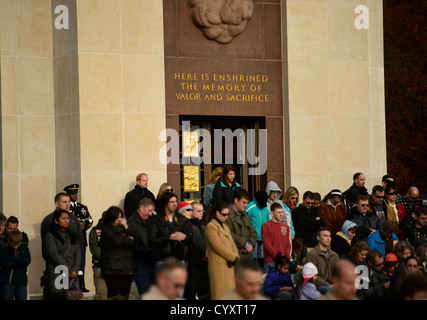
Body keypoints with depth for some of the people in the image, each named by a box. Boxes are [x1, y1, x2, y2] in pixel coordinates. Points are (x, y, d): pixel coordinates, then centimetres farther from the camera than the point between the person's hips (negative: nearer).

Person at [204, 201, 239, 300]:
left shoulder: (225, 227, 20)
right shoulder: (211, 227, -9)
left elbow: (232, 244, 16)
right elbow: (218, 246, -17)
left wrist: (235, 257, -4)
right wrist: (233, 258, -12)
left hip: (229, 265, 9)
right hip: (219, 265, -9)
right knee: (221, 293, -9)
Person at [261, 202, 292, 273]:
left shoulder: (286, 226, 15)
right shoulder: (266, 226, -2)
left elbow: (289, 244, 13)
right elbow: (267, 245, -8)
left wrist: (287, 257, -3)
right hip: (270, 261, -5)